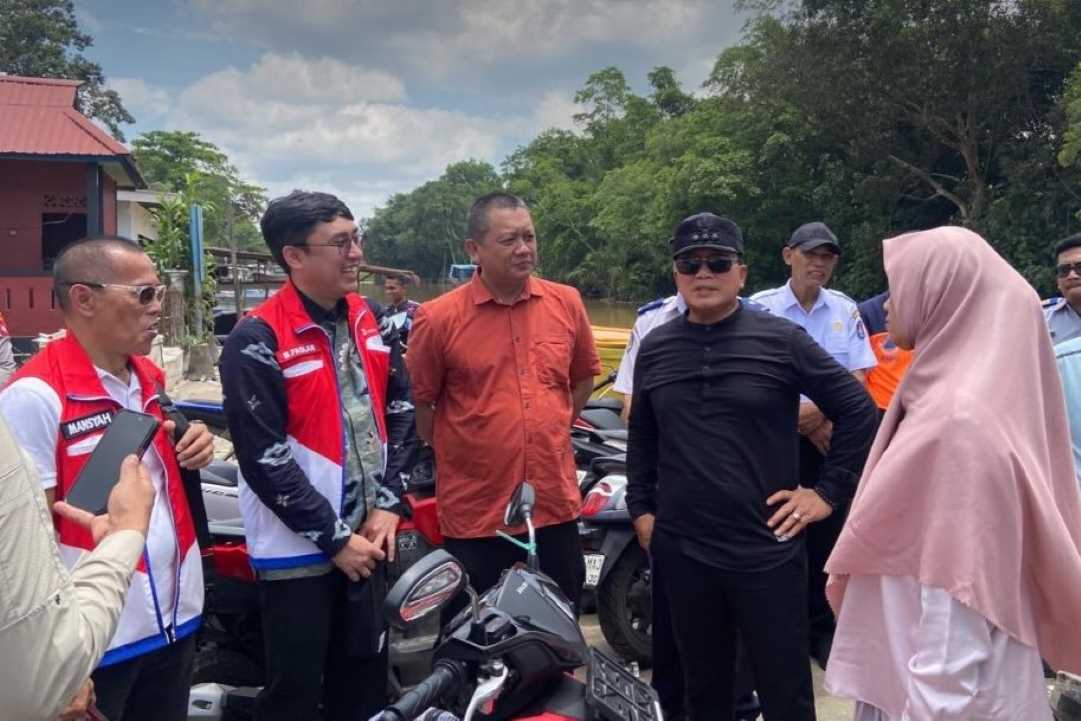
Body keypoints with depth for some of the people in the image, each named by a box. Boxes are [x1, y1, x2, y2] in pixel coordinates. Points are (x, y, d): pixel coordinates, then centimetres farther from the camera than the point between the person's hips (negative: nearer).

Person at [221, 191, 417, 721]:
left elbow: (402, 412, 10)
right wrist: (335, 539, -14)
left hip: (367, 538, 6)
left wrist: (387, 505, -1)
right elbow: (264, 460, -18)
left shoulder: (371, 320, 5)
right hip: (299, 549, -6)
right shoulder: (258, 340, -15)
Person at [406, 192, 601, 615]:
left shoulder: (567, 303, 0)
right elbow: (418, 403, -3)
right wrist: (452, 456, 2)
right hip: (473, 514, -3)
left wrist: (554, 430, 10)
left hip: (556, 506, 4)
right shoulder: (438, 318, -12)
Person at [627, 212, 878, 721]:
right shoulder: (655, 348, 6)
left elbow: (858, 410, -1)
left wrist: (829, 492, -3)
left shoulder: (781, 340, -5)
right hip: (680, 551, 3)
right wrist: (640, 508, 12)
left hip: (767, 550, -3)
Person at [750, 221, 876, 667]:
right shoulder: (761, 308, -3)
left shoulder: (845, 310, 7)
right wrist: (803, 421, -13)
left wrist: (822, 410, -14)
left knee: (825, 539, 8)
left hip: (832, 438, 3)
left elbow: (859, 378, 4)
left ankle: (820, 628, 22)